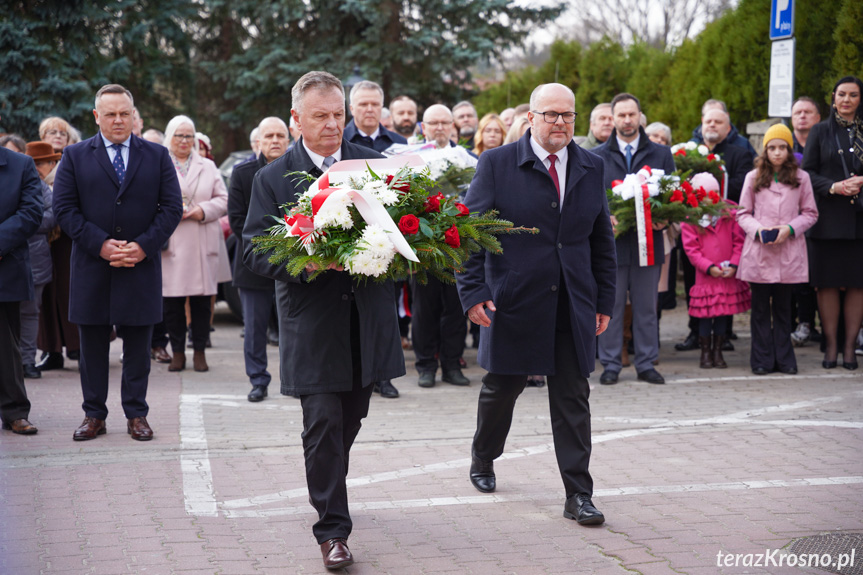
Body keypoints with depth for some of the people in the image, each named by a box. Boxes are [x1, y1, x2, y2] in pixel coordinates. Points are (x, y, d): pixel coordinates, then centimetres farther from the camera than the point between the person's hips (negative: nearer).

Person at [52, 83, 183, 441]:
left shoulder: (157, 156, 8)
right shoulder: (75, 157, 5)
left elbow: (172, 207, 2)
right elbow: (64, 209, -1)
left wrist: (144, 246, -11)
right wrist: (101, 244, -13)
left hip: (142, 266, 0)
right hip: (92, 268, 0)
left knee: (137, 345, 5)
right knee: (92, 346, 6)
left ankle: (136, 415, 14)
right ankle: (94, 415, 16)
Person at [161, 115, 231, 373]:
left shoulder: (208, 167, 14)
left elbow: (223, 200, 9)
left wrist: (204, 210, -9)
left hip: (202, 246, 1)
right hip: (170, 245, -1)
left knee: (201, 300, 2)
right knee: (172, 301, 0)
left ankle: (200, 351, 12)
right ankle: (177, 352, 11)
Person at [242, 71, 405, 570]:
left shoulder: (374, 163, 6)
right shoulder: (272, 179, 0)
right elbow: (255, 251, -5)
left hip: (368, 317, 3)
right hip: (313, 321, -3)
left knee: (350, 420, 15)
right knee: (324, 425, -6)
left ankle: (328, 488, 40)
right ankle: (333, 530, 2)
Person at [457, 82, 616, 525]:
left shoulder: (591, 168, 7)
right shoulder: (497, 165, -4)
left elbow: (602, 239, 12)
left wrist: (605, 300, 9)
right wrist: (473, 293, -12)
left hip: (573, 306, 2)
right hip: (512, 304, -2)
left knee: (573, 399, 2)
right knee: (502, 388, 13)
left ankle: (578, 495, 8)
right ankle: (483, 460, 39)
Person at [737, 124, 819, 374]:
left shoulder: (801, 178, 5)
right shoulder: (753, 178, 6)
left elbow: (810, 213, 7)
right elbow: (742, 213, 8)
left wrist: (790, 228, -9)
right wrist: (758, 230, -10)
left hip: (788, 252, 0)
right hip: (759, 251, 0)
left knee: (783, 306, 6)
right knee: (761, 307, 3)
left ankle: (784, 359, 14)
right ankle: (762, 360, 8)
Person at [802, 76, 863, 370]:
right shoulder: (820, 131, 7)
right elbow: (807, 172, 2)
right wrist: (833, 186, -13)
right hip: (829, 218, -1)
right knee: (828, 284, -1)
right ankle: (831, 344, 8)